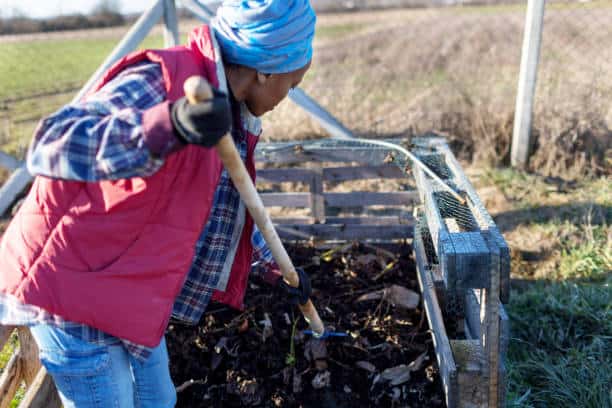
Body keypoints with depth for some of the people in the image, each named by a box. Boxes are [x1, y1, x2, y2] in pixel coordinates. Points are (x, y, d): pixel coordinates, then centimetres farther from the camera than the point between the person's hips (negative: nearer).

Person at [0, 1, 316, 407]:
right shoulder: (161, 80, -22)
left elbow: (227, 209, 20)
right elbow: (53, 145, -36)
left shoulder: (231, 118, 7)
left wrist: (275, 266, 24)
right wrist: (169, 128, -51)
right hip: (73, 284, -8)